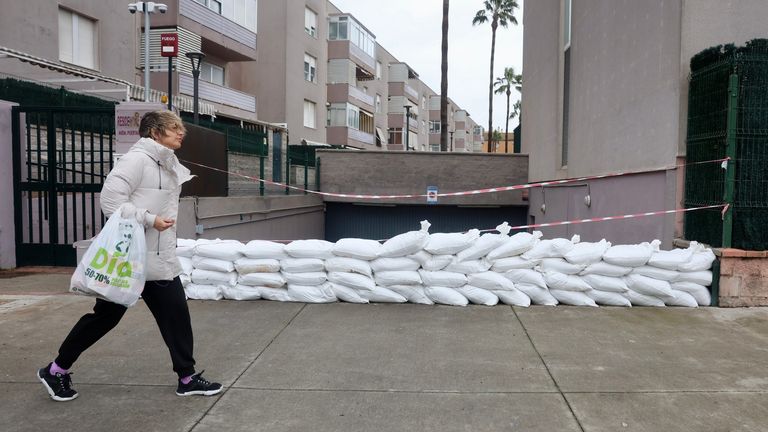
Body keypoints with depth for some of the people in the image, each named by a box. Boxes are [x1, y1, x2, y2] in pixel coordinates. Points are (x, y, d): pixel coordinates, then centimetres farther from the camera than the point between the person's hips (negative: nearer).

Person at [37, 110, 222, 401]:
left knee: (176, 313, 5)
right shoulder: (137, 158, -15)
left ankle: (187, 378, 14)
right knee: (106, 315, 6)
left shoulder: (170, 165, 12)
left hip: (160, 259, 8)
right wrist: (150, 220, -22)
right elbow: (110, 200, -22)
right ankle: (55, 370, 27)